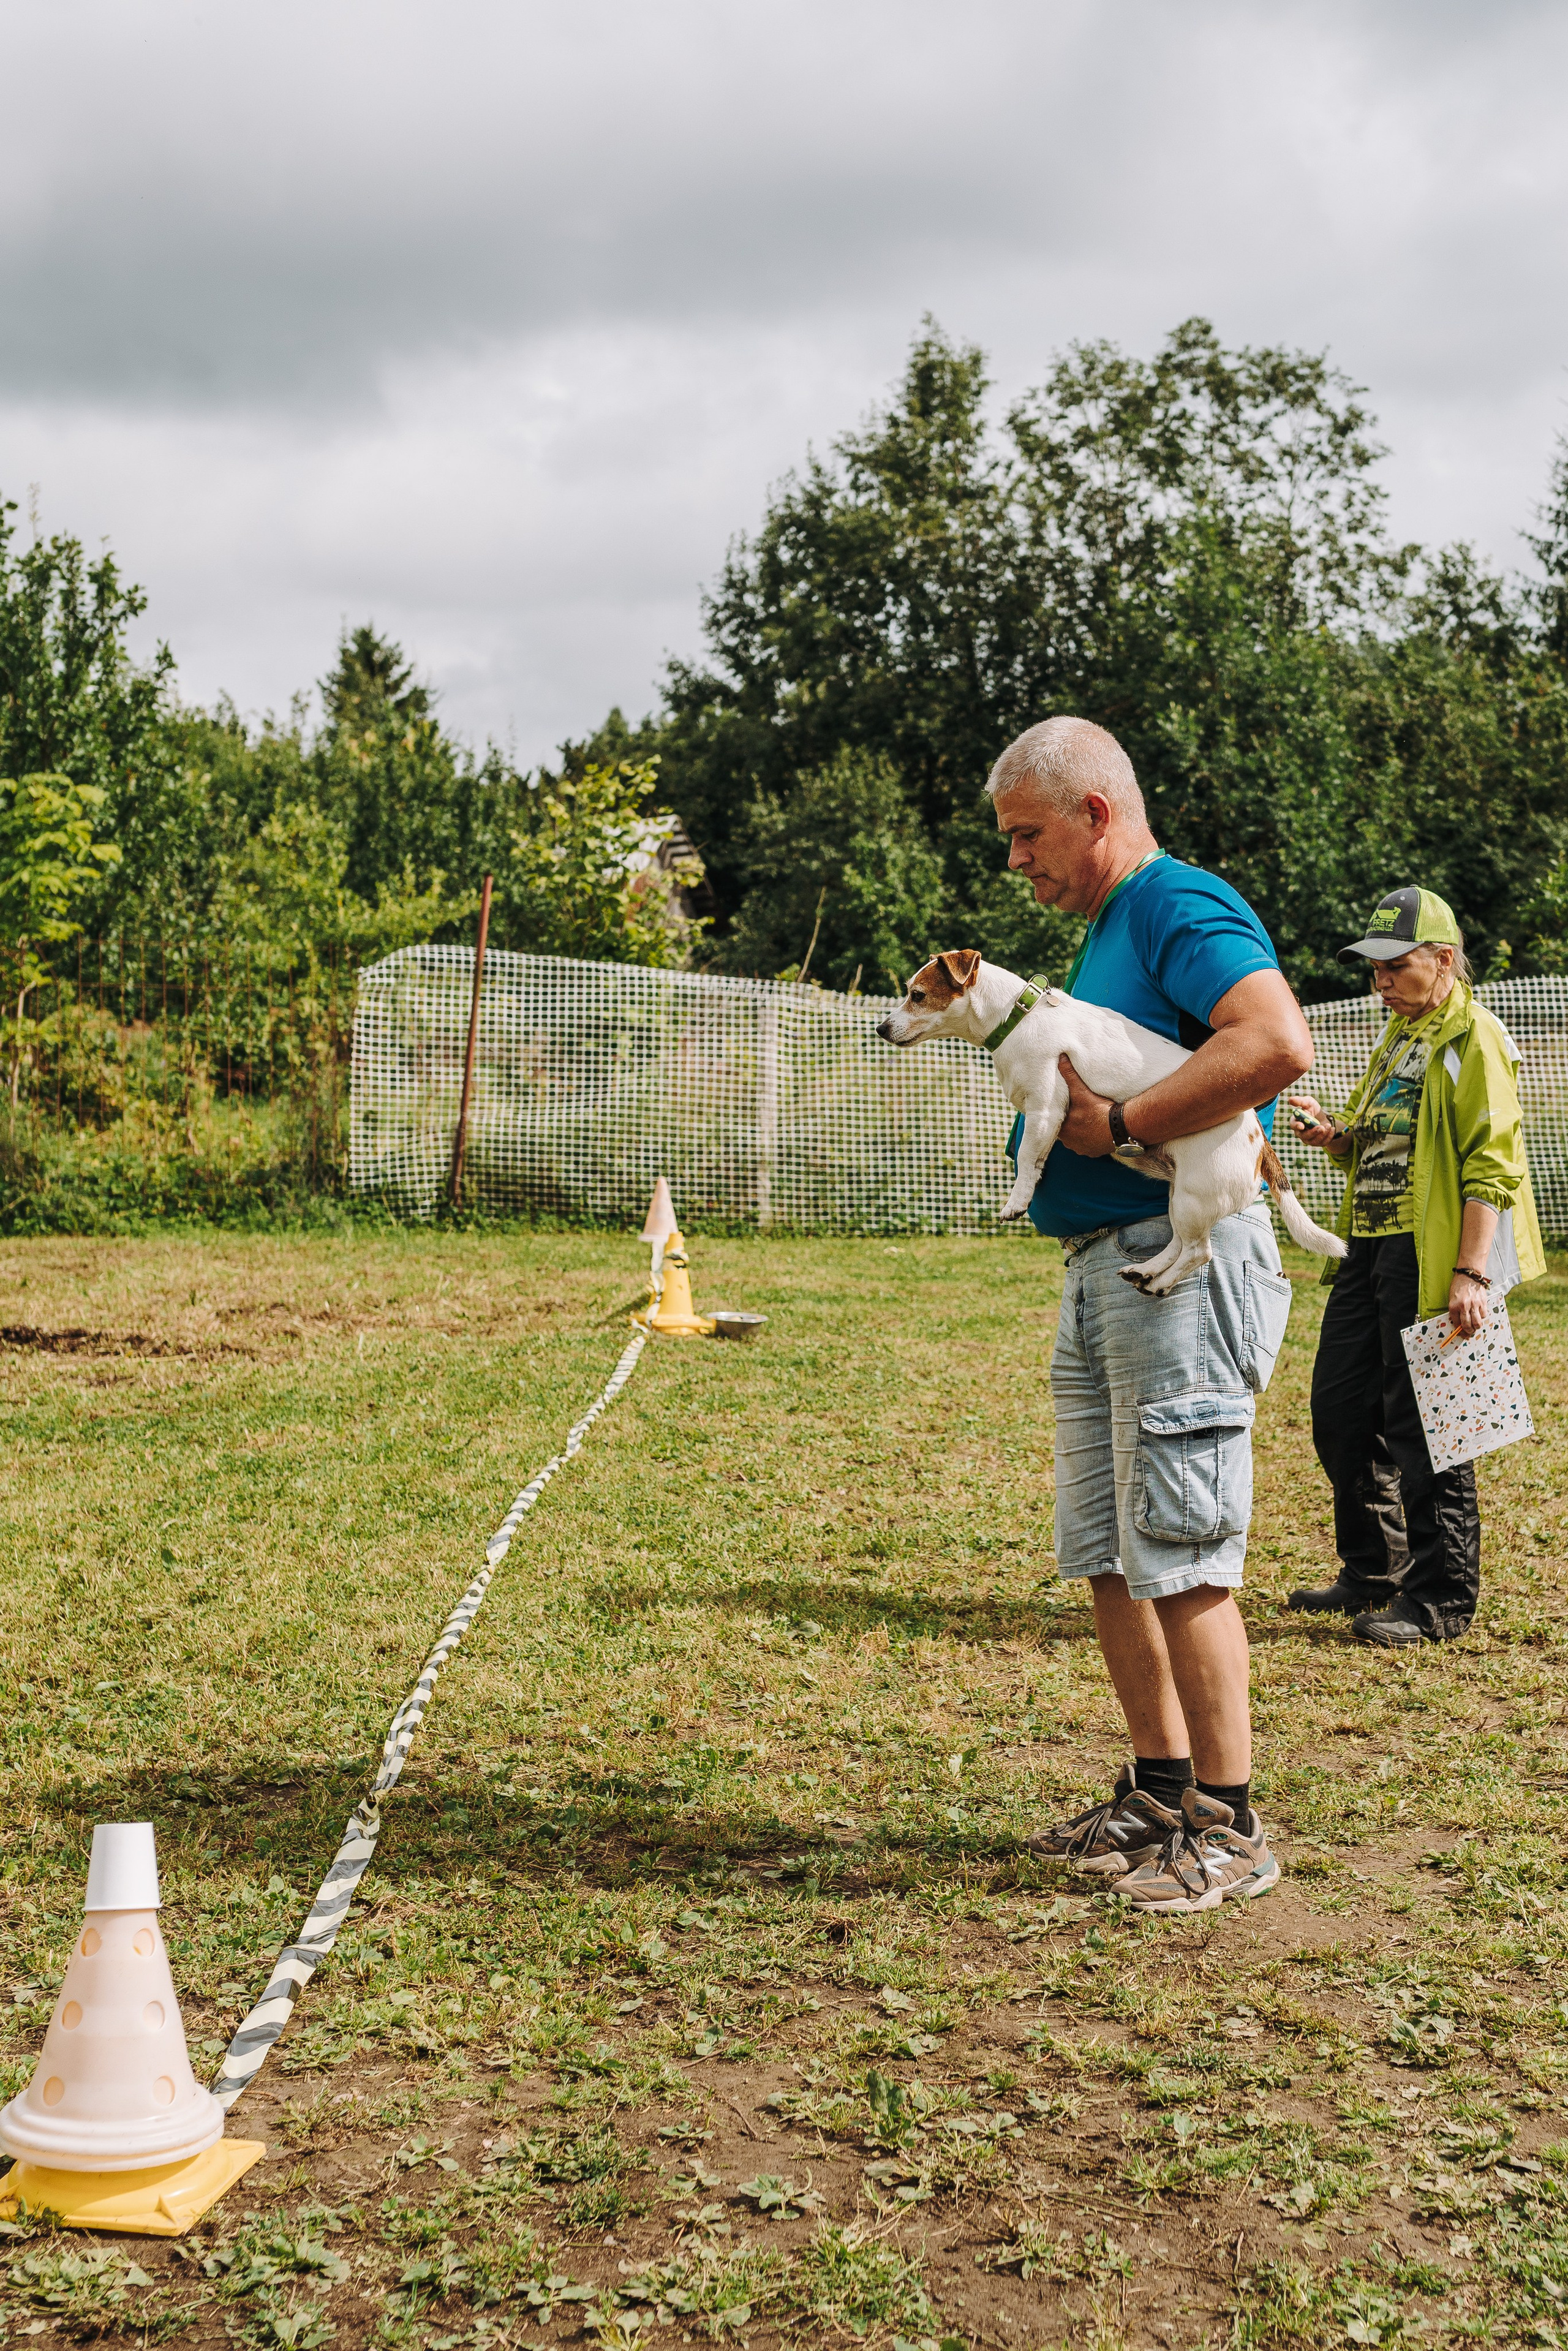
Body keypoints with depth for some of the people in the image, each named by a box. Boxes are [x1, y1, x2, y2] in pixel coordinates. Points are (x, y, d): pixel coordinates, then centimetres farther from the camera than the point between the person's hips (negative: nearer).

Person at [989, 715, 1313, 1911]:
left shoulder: (1183, 906, -11)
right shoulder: (1106, 931, 21)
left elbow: (1278, 1043, -29)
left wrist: (1120, 1126, -23)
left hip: (1184, 1262, -10)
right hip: (1102, 1273, 11)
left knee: (1182, 1560, -6)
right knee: (1110, 1557, 14)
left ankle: (1230, 1827, 4)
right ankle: (1160, 1791, 24)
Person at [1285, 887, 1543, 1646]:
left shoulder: (1473, 1040, -10)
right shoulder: (1398, 1037, 19)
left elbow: (1492, 1167, -17)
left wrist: (1473, 1273, -24)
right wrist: (1334, 1135, 6)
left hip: (1431, 1256, -10)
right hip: (1370, 1245, 10)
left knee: (1423, 1427, -5)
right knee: (1340, 1411, 13)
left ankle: (1441, 1600, 6)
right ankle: (1373, 1575, 27)